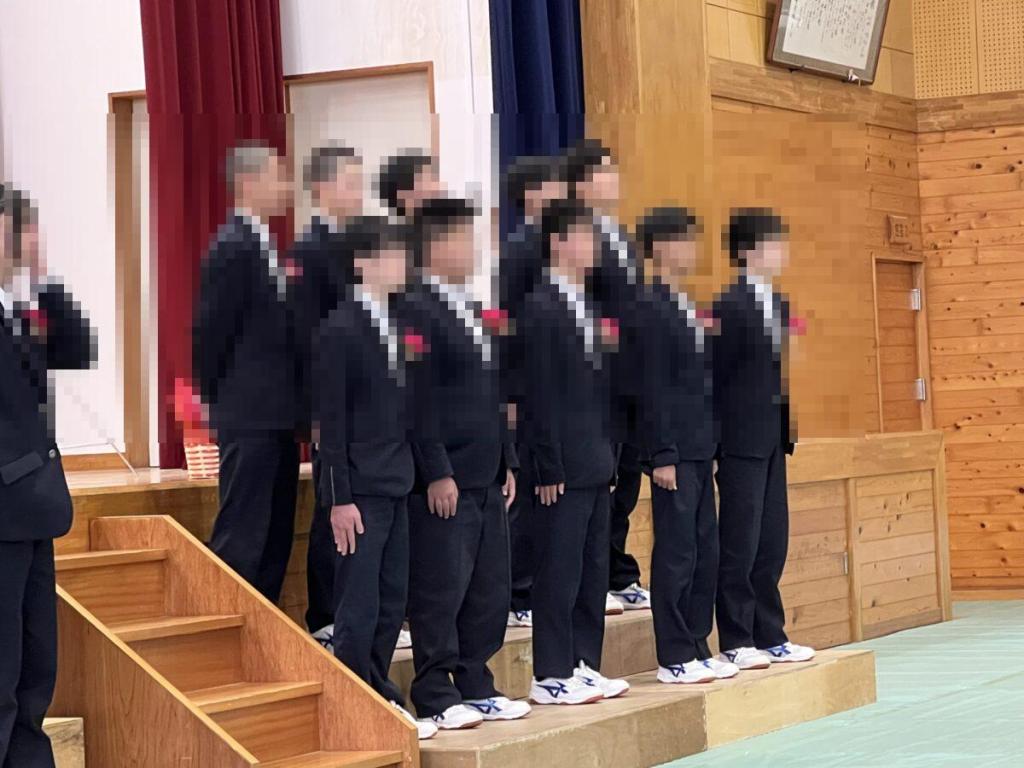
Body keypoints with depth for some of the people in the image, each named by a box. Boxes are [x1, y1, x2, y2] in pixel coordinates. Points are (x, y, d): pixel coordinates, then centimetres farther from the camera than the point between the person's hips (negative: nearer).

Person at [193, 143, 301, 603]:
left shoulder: (263, 245, 15)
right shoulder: (233, 247, -14)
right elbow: (210, 331, -15)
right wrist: (216, 399, -8)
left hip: (276, 415, 10)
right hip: (249, 416, -10)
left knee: (277, 535, 13)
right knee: (241, 537, -7)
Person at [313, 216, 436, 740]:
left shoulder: (395, 325, 11)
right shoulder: (340, 331, -11)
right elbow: (331, 421, -12)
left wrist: (412, 472, 11)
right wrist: (340, 498, -14)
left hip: (395, 486, 7)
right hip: (360, 490, -7)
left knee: (392, 603, 11)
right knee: (359, 609, -4)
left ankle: (378, 700, 21)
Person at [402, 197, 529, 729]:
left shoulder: (476, 313, 17)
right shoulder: (418, 310, -12)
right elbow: (421, 400, -16)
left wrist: (508, 462, 17)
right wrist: (437, 473, -19)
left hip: (487, 480, 9)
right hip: (444, 482, -9)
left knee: (489, 591, 12)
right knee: (440, 594, -3)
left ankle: (476, 688, 21)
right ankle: (437, 699, 5)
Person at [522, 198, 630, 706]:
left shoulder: (587, 307, 14)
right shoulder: (542, 308, -12)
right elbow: (540, 394, -15)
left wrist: (608, 455, 14)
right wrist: (549, 468, -16)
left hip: (596, 464, 9)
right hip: (564, 467, -9)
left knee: (593, 569, 12)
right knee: (559, 571, -2)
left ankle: (583, 666, 20)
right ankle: (551, 676, 5)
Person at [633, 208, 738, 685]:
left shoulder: (686, 309, 15)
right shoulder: (651, 309, -12)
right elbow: (652, 389, -15)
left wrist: (709, 446, 16)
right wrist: (662, 456, -17)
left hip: (700, 450, 9)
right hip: (675, 454, -9)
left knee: (705, 552, 11)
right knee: (677, 554, -4)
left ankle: (696, 649, 18)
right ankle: (674, 659, 2)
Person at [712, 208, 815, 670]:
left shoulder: (778, 304, 12)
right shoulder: (731, 305, -14)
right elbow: (718, 375, -13)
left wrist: (784, 431, 12)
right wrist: (717, 438, -13)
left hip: (772, 439, 8)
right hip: (742, 441, -8)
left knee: (772, 543, 12)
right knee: (740, 544, -2)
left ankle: (770, 636, 19)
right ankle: (735, 641, 6)